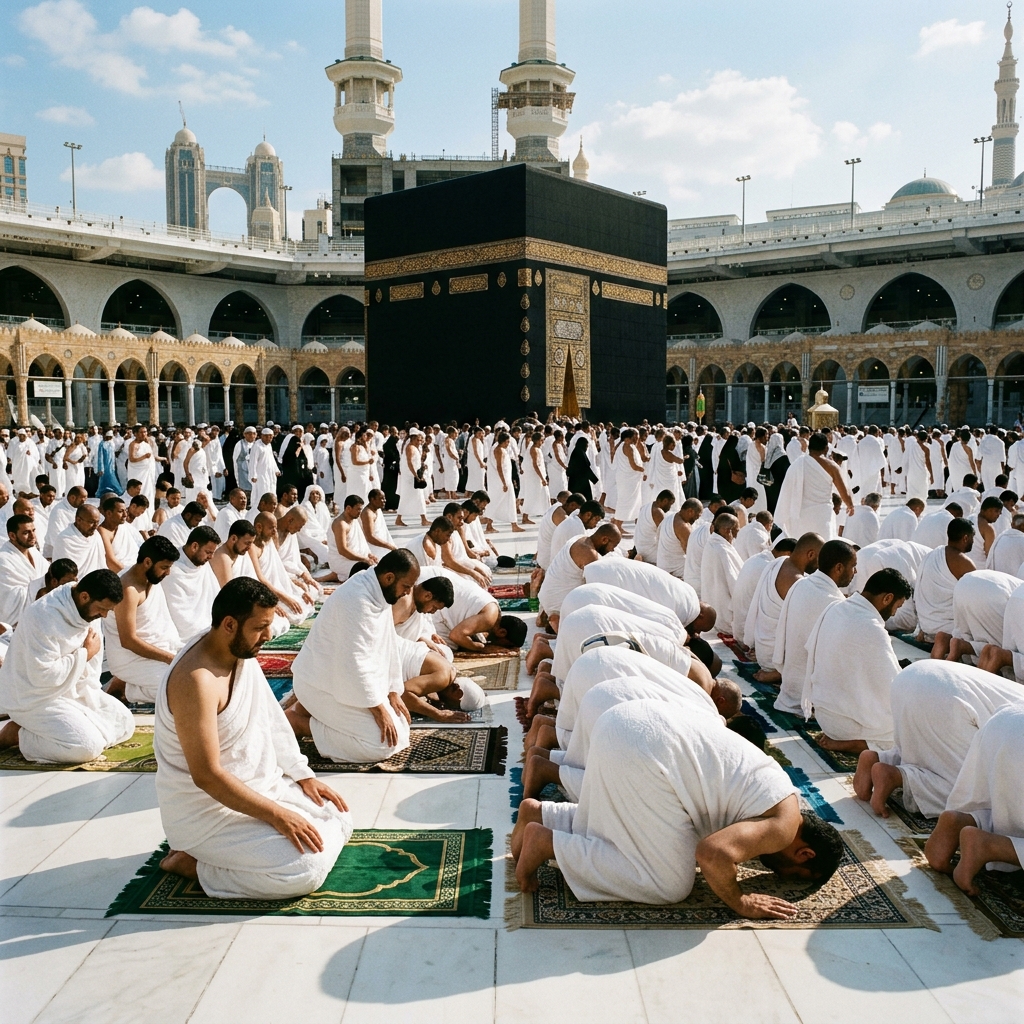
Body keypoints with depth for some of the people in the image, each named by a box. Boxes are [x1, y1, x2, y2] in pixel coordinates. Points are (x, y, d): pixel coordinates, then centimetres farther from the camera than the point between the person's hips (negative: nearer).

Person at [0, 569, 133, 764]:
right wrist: (84, 654, -18)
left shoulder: (89, 608, 0)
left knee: (125, 723, 4)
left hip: (73, 691, 9)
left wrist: (92, 703, -1)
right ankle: (19, 735, -4)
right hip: (35, 698, -9)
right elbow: (43, 675, -29)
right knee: (88, 746, -24)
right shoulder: (44, 615, -27)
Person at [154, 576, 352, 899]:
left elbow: (271, 718, 10)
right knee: (307, 867, -20)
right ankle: (195, 863, -2)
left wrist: (304, 775, 3)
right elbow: (206, 775, -28)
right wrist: (277, 815, -25)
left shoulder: (242, 651, -1)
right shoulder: (196, 680, -29)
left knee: (339, 820, 8)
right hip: (208, 810, -9)